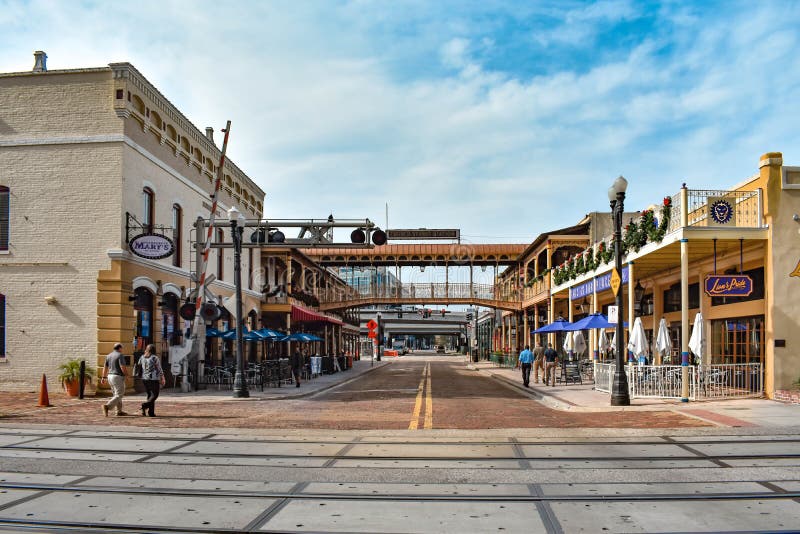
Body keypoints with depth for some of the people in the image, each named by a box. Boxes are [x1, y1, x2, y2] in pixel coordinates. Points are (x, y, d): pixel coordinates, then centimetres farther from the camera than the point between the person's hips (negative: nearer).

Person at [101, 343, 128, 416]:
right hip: (118, 377, -8)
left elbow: (105, 367, 12)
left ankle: (118, 411, 17)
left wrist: (103, 377, 16)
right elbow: (123, 368, -21)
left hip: (110, 376, 8)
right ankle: (107, 406, -23)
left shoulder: (109, 355, 10)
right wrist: (126, 373, -2)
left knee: (116, 394, 16)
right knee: (119, 395, -6)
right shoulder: (120, 355, -14)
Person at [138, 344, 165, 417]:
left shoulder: (142, 357, 6)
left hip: (144, 379, 6)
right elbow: (159, 369, -6)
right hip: (154, 379, -6)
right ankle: (145, 405, -22)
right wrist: (163, 379, 3)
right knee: (154, 395, 2)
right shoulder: (155, 358, -9)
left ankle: (151, 412, 8)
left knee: (150, 395, 13)